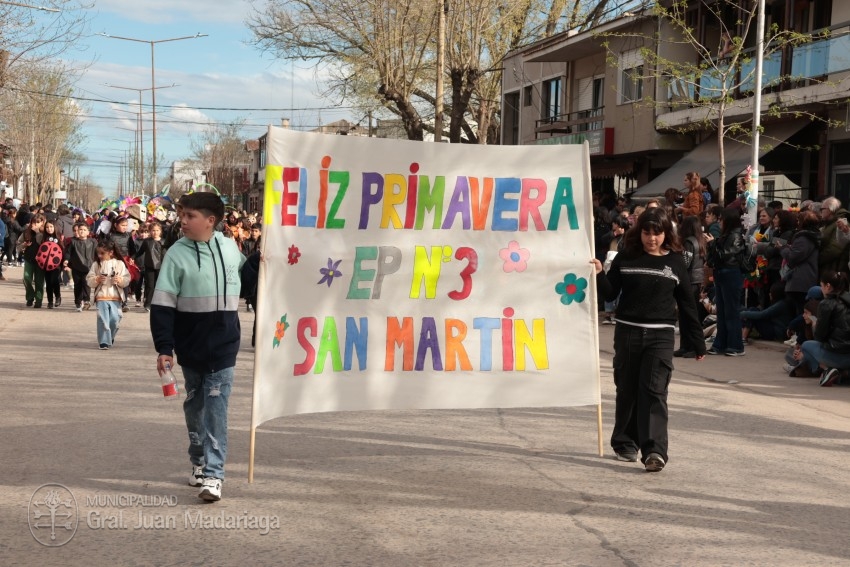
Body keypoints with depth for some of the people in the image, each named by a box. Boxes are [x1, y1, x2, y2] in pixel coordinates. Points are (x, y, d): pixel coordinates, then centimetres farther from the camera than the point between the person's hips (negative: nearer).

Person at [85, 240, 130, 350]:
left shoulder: (119, 264, 3)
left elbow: (127, 279, 3)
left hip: (115, 298, 0)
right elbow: (89, 280, 5)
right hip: (101, 297, 0)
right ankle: (104, 342, -4)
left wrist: (120, 280, -17)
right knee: (103, 320, -8)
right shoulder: (96, 265, 6)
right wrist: (97, 279, -14)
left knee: (115, 319, -1)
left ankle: (110, 337, 27)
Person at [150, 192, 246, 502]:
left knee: (216, 409, -4)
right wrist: (164, 348, -14)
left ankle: (213, 473, -6)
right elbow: (162, 305, -9)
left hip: (223, 346, 0)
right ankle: (198, 462, 31)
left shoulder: (229, 247, 0)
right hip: (190, 346, 0)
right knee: (195, 406, 14)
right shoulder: (177, 254, -7)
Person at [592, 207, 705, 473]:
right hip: (627, 331, 1)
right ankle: (625, 443, 24)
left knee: (654, 391, -10)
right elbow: (610, 294, 5)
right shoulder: (626, 258, 3)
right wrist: (600, 275, -15)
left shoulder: (675, 261, 3)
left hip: (660, 335, -1)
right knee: (627, 390, 10)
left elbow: (687, 303, 7)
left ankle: (654, 451, -16)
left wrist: (698, 341, 8)